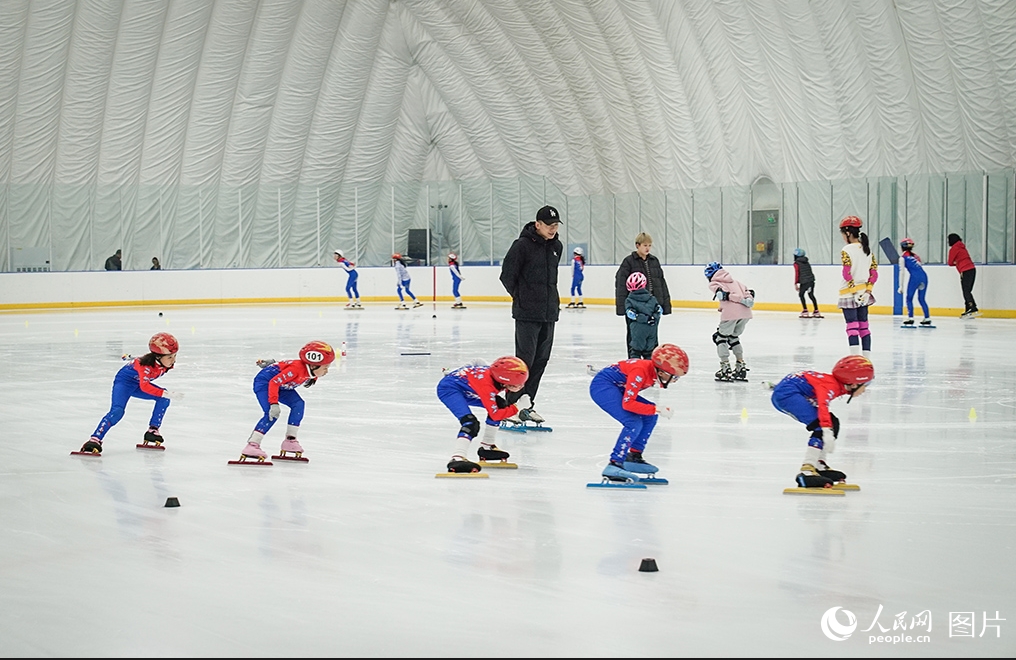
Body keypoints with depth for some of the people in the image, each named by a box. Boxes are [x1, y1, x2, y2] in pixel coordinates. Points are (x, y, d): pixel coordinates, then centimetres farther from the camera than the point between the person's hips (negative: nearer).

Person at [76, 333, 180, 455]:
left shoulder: (167, 363, -13)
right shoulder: (146, 364, -36)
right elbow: (145, 387, -44)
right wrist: (167, 394, -50)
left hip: (138, 383, 7)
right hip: (124, 382, -7)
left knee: (163, 399, -9)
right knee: (117, 411, -27)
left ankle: (153, 431, 0)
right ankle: (95, 440, -31)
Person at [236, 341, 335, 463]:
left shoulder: (310, 372, -8)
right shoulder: (296, 369, -36)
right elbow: (274, 383, -35)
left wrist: (272, 364, 18)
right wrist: (274, 403, -40)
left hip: (281, 386, 9)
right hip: (264, 382, -9)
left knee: (298, 404, -4)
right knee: (272, 413, -24)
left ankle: (290, 440, 4)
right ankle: (252, 445, -28)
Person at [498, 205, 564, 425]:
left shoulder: (557, 247, 10)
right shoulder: (522, 245, -11)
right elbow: (507, 276, -7)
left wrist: (552, 300, 16)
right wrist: (522, 298, -1)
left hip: (549, 313, 7)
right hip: (527, 315, -7)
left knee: (541, 360, 8)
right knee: (524, 359, -8)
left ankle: (526, 405, 16)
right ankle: (510, 405, -1)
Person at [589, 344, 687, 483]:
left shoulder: (654, 372, -2)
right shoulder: (640, 372, -29)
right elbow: (628, 403, -30)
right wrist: (657, 409, -28)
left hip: (616, 388, 10)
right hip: (602, 386, -10)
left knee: (650, 416, 7)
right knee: (634, 423, -23)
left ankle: (634, 456, 13)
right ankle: (614, 465, -25)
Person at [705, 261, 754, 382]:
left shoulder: (713, 284, 12)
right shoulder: (734, 281, 31)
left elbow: (722, 293, -8)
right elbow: (748, 291, 19)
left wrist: (741, 299, -9)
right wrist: (749, 299, 2)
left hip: (731, 313, -6)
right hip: (745, 313, 6)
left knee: (720, 337, 10)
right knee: (733, 337, 25)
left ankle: (725, 366, 3)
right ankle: (741, 366, 23)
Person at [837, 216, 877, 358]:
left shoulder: (846, 250, -13)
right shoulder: (868, 250, 8)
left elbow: (847, 273, -19)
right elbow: (874, 274, 4)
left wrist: (853, 290, -15)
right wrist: (867, 290, 1)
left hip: (849, 294, -7)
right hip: (864, 294, 7)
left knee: (852, 327, -7)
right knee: (864, 326, 13)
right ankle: (867, 358, 16)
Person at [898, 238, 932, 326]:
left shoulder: (903, 257, 7)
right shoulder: (915, 255, 25)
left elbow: (902, 272, 2)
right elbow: (920, 267, 20)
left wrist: (901, 286, 3)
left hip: (915, 277, -6)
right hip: (924, 276, 6)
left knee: (909, 298, 5)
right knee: (921, 299, 15)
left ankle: (910, 318, -6)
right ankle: (927, 318, 11)